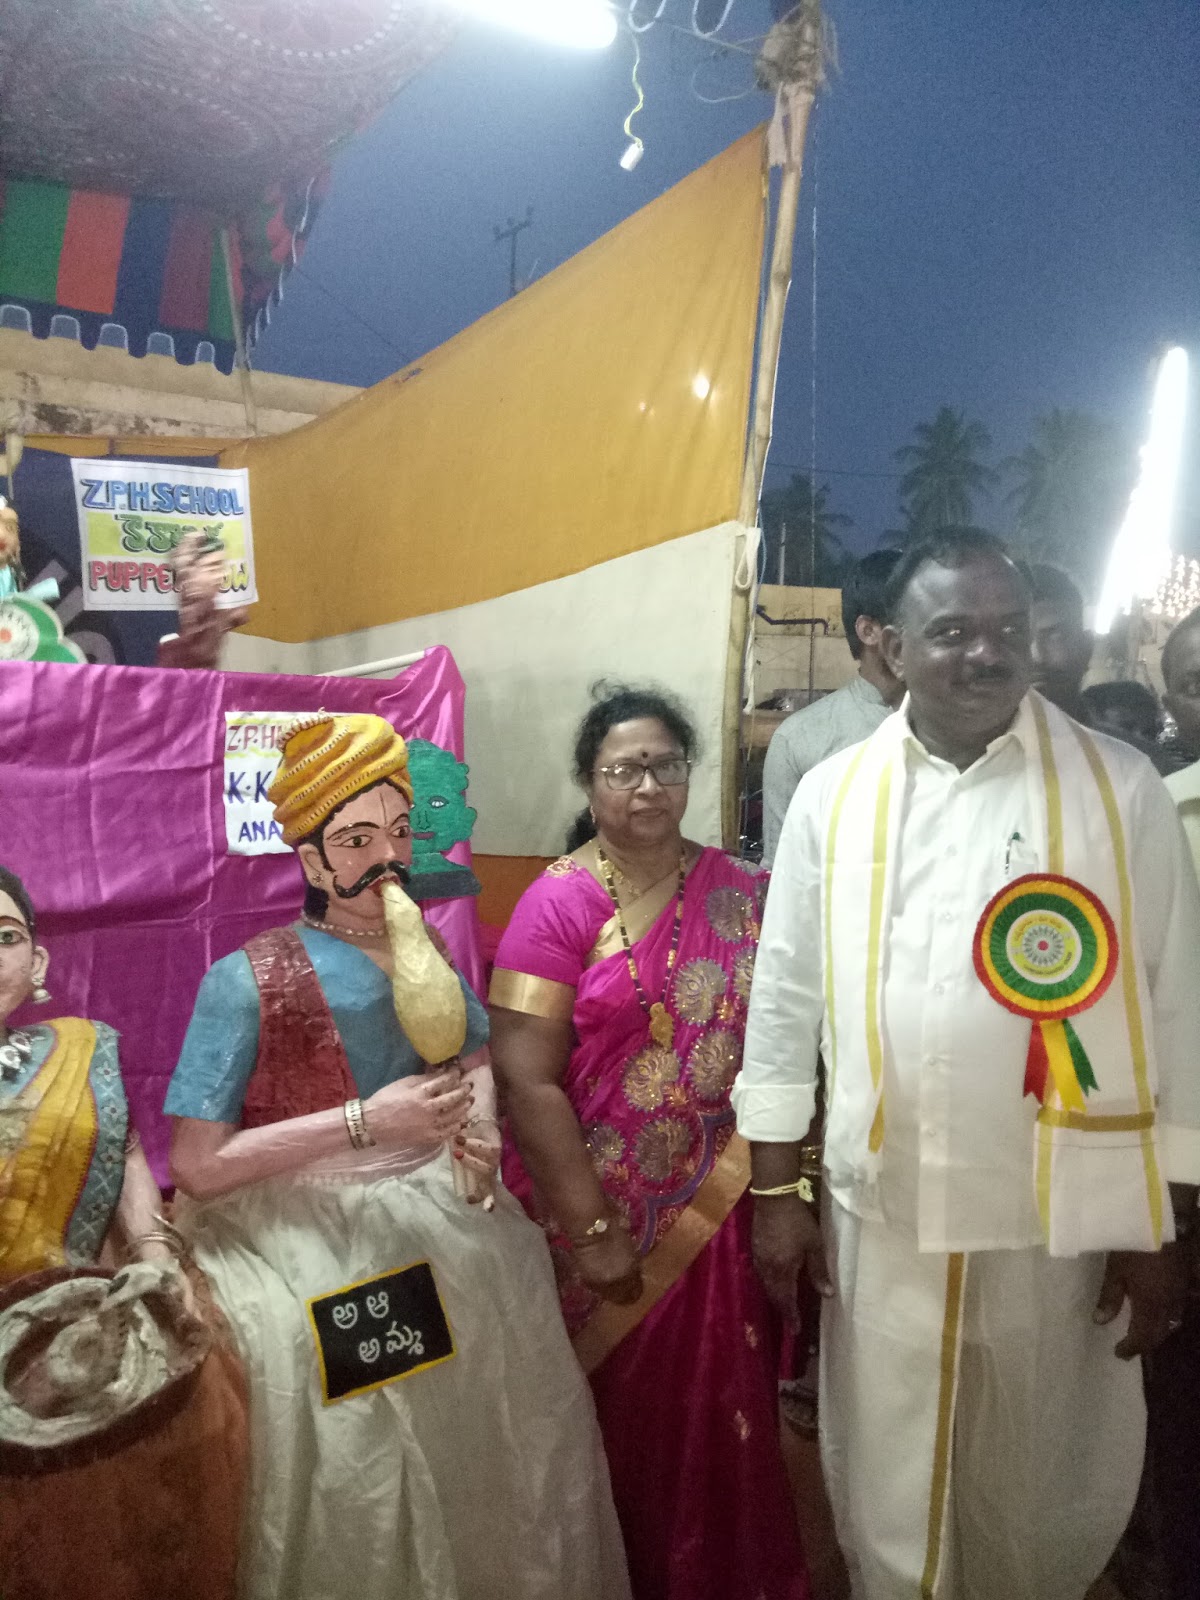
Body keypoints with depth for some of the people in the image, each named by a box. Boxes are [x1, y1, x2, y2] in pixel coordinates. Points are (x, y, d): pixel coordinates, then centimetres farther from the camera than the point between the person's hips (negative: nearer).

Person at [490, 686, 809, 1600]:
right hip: (606, 1214, -3)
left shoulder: (741, 892, 1)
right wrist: (593, 1229, -14)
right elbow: (528, 1082, -14)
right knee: (619, 1421, 14)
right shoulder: (559, 904, -10)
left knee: (719, 1419, 15)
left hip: (722, 1212, 3)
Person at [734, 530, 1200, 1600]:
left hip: (1065, 1221, 0)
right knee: (887, 1495, 16)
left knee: (1046, 1499, 18)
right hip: (880, 1216, 1)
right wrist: (777, 1189, 2)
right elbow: (787, 996, 2)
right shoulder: (833, 797, -2)